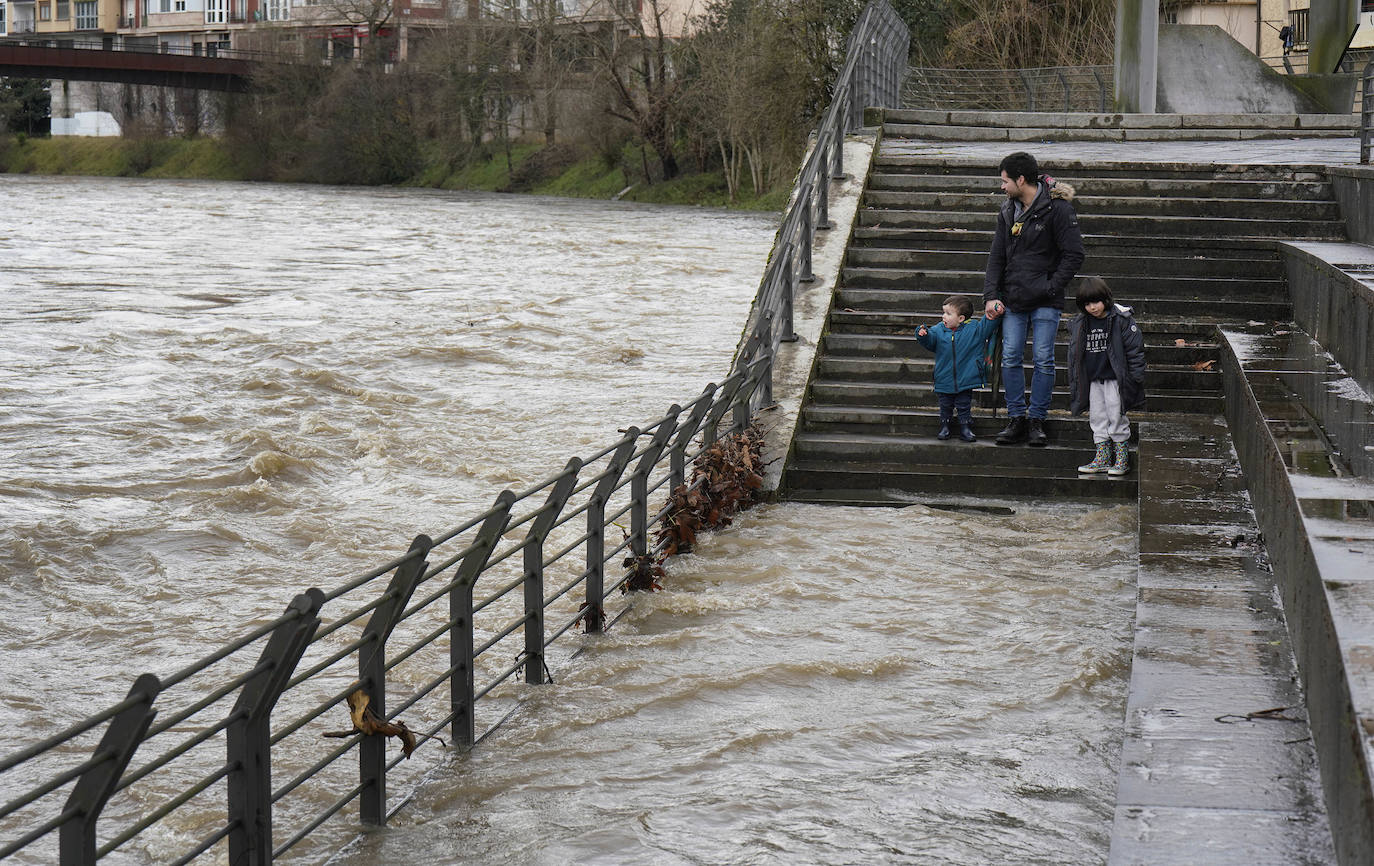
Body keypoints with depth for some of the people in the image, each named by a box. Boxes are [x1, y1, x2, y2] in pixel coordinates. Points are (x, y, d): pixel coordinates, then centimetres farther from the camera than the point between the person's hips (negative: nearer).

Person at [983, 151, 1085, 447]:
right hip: (1013, 300, 5)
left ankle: (1037, 420, 7)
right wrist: (990, 296, 1)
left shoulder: (1057, 208, -9)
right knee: (1010, 359, 2)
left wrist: (1052, 287, -14)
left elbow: (1074, 254, -9)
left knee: (1043, 361, -3)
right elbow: (997, 257, 11)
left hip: (1046, 302, -5)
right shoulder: (1007, 211, 9)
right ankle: (1016, 419, 11)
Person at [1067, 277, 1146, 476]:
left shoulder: (1121, 320, -9)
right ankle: (1102, 458, 15)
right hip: (1093, 380, 5)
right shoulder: (1079, 325, 4)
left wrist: (1136, 377, -8)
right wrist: (1074, 383, 12)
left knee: (1116, 417, -4)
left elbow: (1135, 349, -6)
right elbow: (1074, 354, 13)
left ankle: (1122, 457, 6)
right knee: (1097, 417, 8)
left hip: (1115, 379, -5)